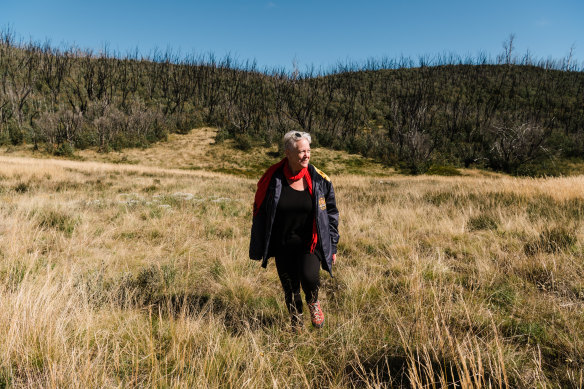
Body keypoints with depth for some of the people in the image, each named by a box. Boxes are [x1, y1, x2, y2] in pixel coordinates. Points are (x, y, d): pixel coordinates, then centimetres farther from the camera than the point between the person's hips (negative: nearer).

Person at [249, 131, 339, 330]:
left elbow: (331, 214, 6)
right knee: (290, 288, 9)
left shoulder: (319, 180, -4)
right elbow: (260, 213, 2)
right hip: (283, 245, 1)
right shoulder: (273, 179, -6)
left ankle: (313, 302, 13)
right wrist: (258, 249, 5)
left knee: (309, 276, -23)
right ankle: (296, 323, 37)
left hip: (310, 243, -1)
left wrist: (332, 246, 5)